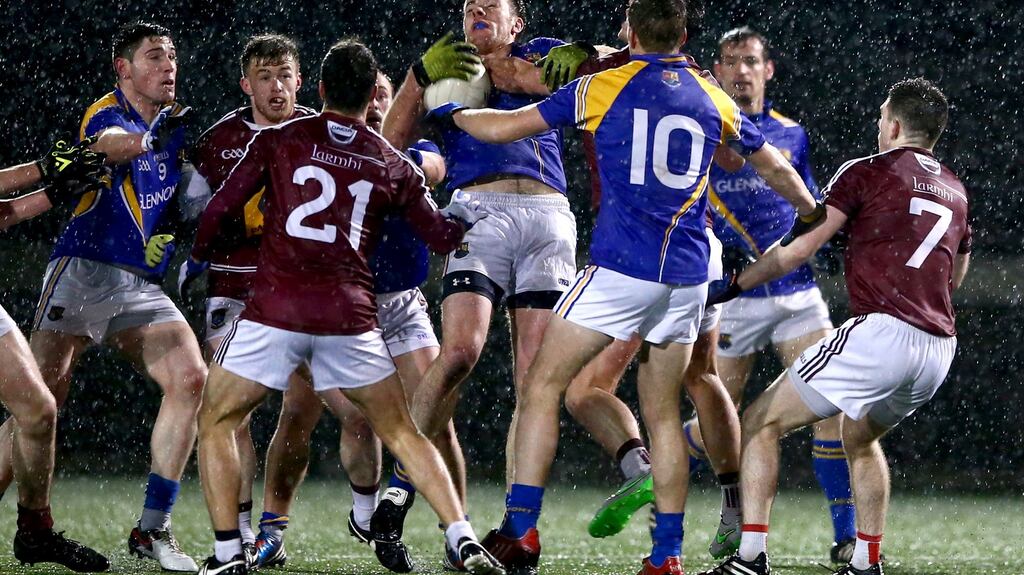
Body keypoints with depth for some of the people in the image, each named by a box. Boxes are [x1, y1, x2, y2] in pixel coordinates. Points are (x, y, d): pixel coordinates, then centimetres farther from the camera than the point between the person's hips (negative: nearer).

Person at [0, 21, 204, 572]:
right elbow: (108, 143, -31)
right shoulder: (107, 112, -6)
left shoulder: (176, 124, 16)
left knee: (190, 379, -13)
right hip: (84, 272, -6)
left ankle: (152, 527, -9)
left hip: (142, 287, 6)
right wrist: (147, 138, -53)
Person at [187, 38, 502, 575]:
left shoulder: (278, 140, 6)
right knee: (401, 432, 15)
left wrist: (196, 258, 26)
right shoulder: (393, 165, 12)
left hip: (275, 309, -2)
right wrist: (462, 216, 43)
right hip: (351, 316, 2)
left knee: (216, 422, 14)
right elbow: (442, 236, 20)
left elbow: (220, 207, 7)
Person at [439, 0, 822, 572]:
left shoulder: (604, 87, 1)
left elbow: (504, 127, 5)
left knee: (545, 385, 3)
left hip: (620, 269, -4)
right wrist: (811, 213, 48)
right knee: (663, 413, 12)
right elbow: (775, 166, 28)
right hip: (686, 275, 4)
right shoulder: (714, 101, 12)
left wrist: (450, 111, 25)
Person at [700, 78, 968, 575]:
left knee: (762, 422, 2)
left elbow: (802, 249, -1)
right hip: (940, 347, 7)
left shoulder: (867, 172, 2)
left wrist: (733, 285, 6)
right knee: (860, 439, 32)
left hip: (881, 329, -7)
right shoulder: (955, 191, 20)